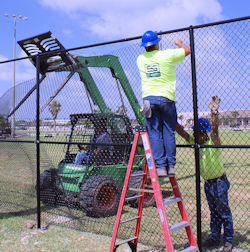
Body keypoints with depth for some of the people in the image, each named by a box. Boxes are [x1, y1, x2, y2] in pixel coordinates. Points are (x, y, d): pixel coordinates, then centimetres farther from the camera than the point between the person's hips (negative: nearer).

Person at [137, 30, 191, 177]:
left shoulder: (140, 59, 7)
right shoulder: (167, 55, -2)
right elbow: (187, 51, 14)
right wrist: (179, 43, 33)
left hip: (148, 98, 2)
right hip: (166, 98, -2)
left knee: (155, 133, 2)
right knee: (169, 132, 5)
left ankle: (160, 166, -3)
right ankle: (170, 166, 5)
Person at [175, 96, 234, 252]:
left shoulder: (213, 143, -18)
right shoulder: (194, 142, 0)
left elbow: (215, 129, -36)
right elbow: (181, 131, -6)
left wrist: (214, 113, -52)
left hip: (219, 182, -6)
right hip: (208, 183, 6)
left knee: (224, 212, 4)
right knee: (214, 212, 17)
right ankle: (215, 238, 28)